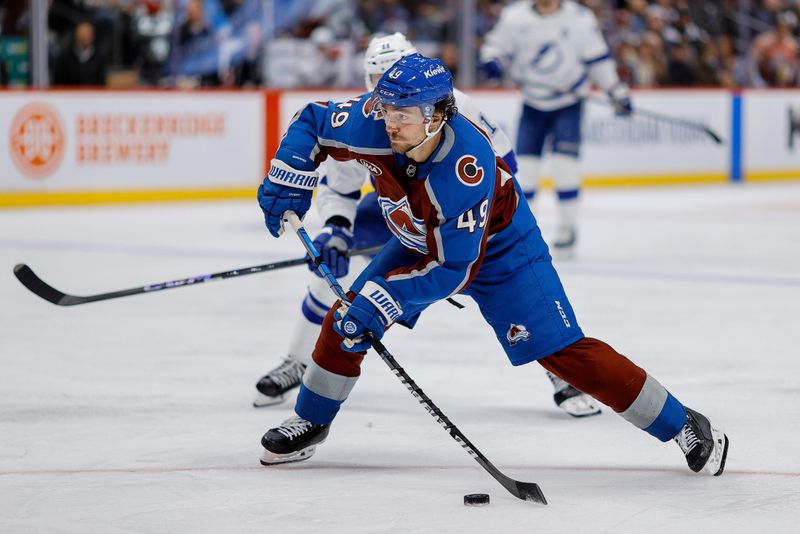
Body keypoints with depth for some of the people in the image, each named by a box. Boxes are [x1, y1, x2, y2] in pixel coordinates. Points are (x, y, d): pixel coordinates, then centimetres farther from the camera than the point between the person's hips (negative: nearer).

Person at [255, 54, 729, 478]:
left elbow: (455, 268, -35)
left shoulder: (467, 168, -41)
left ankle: (683, 427, -6)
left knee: (563, 351, -13)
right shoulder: (373, 126, -28)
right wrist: (287, 183, -21)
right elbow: (312, 123, -7)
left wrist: (381, 300, -38)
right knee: (346, 320, -2)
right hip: (422, 242, 6)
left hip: (497, 246, -6)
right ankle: (309, 425, 22)